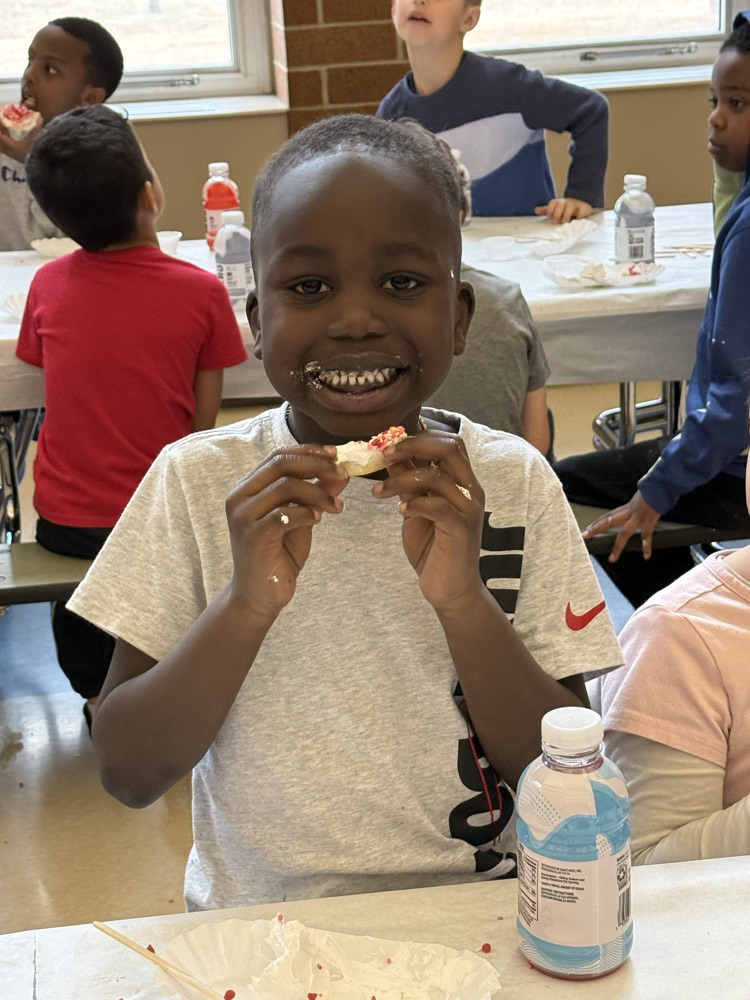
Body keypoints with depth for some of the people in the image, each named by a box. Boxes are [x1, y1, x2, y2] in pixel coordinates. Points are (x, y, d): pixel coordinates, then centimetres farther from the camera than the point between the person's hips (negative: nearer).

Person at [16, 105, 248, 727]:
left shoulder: (47, 285, -7)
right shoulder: (201, 292, -14)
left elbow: (62, 393, 2)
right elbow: (205, 421, -8)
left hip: (62, 519, 2)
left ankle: (95, 687, 38)